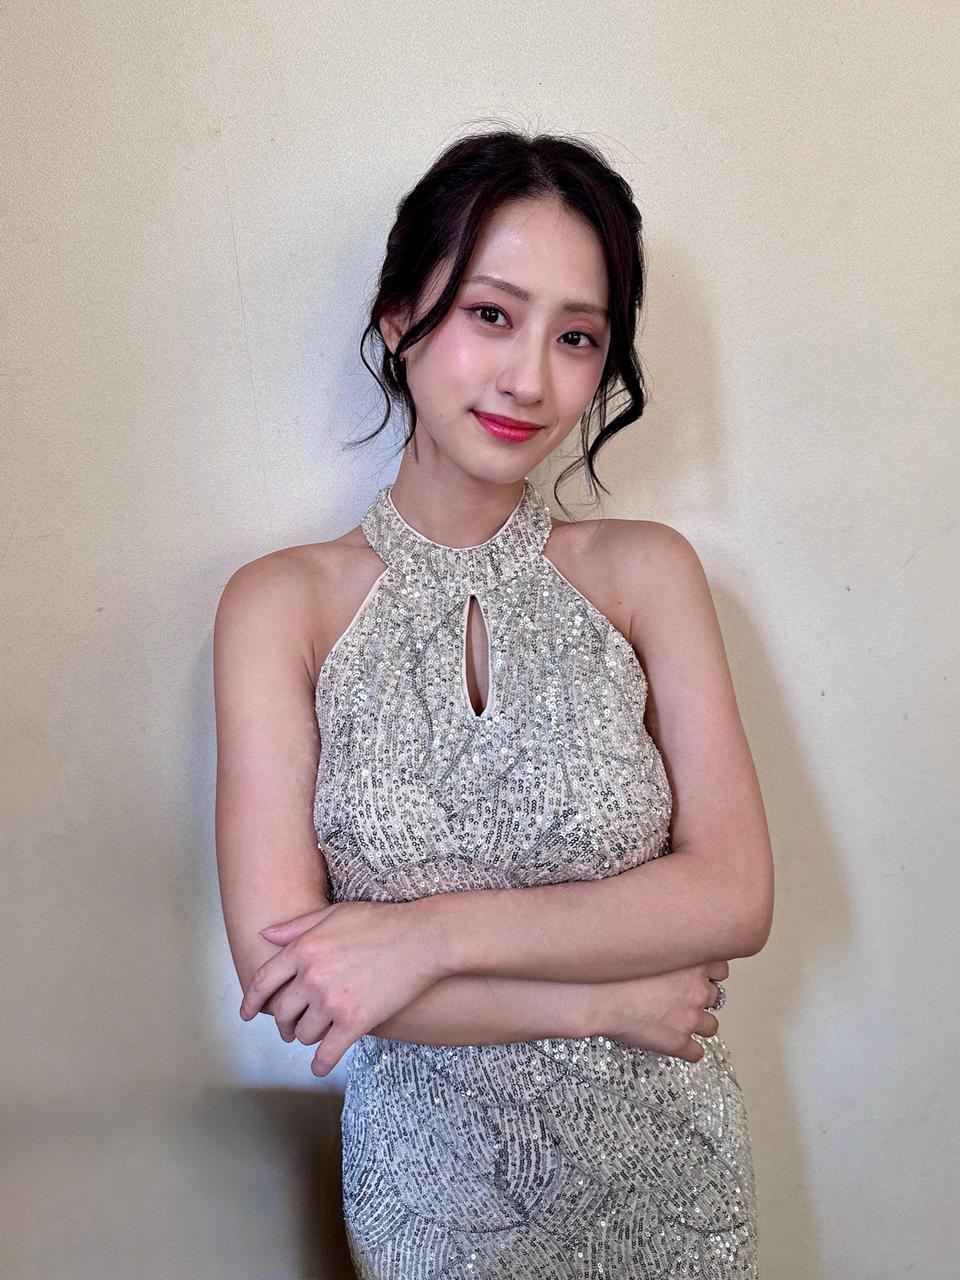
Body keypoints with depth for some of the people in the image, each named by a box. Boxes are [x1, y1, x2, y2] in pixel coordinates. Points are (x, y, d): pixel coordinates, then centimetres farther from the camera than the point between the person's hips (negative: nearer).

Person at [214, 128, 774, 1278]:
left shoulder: (646, 571, -7)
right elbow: (278, 961, -16)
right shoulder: (283, 603, -11)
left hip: (664, 1171, 2)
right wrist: (608, 1001, -16)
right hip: (435, 1178, -1)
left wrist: (433, 933, -21)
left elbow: (735, 893, -12)